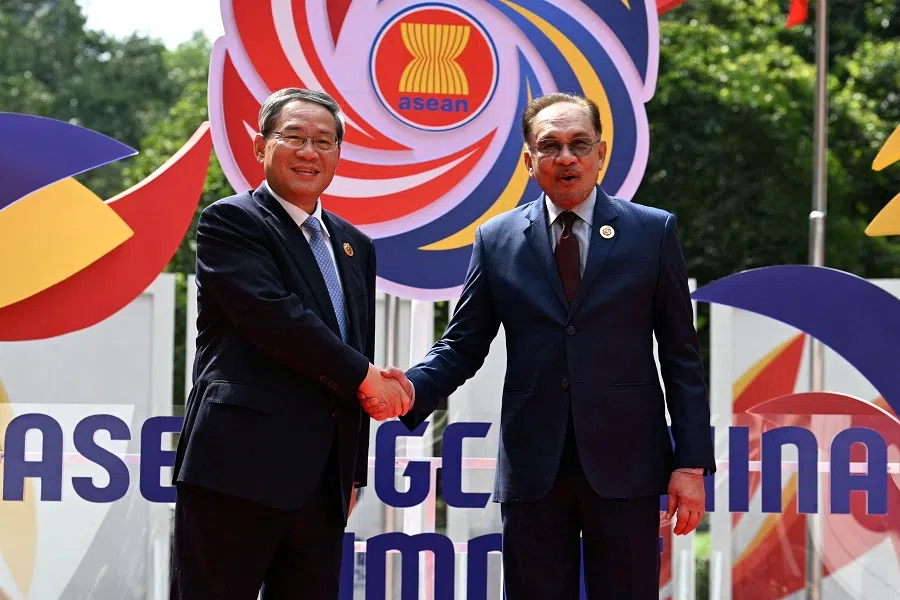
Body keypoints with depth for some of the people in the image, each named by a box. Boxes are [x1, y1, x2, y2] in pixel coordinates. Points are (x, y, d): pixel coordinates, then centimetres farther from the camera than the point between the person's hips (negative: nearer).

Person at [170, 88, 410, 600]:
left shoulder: (354, 245, 20)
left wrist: (355, 472, 19)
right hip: (239, 467, -7)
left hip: (323, 478, 7)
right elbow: (272, 315, -16)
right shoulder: (231, 221, -2)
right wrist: (364, 377, -9)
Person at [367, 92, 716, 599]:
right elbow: (463, 345, 8)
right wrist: (413, 387, -13)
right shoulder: (497, 240, 8)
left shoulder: (653, 231, 4)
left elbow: (682, 357, 3)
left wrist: (691, 463, -2)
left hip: (625, 464, -1)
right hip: (533, 469, 1)